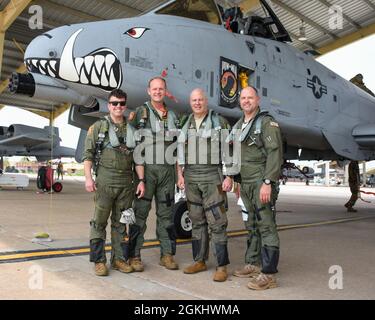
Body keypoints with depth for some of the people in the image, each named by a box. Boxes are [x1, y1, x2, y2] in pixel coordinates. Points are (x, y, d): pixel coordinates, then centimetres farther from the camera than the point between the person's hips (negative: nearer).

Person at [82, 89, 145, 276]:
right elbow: (88, 154, -1)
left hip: (126, 183, 4)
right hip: (104, 182, -3)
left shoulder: (132, 130, 14)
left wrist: (141, 180, 2)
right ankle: (98, 261, 9)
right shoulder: (98, 127, 4)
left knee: (120, 223, 10)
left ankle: (118, 259, 19)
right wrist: (88, 177, -12)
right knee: (99, 222, 0)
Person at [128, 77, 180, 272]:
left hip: (167, 170, 4)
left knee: (166, 214, 9)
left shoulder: (172, 116, 15)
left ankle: (167, 254, 17)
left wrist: (179, 173, 9)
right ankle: (134, 256, 6)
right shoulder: (141, 112, 2)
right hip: (146, 168, -4)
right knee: (140, 214, -2)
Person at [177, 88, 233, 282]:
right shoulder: (185, 125, 14)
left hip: (212, 176, -4)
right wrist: (180, 175, 6)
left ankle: (221, 266, 1)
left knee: (216, 222, -6)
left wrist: (229, 177, -11)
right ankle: (200, 261, 21)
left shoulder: (219, 122, 1)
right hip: (191, 177, 5)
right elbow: (179, 152, 15)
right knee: (197, 221, 10)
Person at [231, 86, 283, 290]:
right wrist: (239, 183, 17)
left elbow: (275, 153, -15)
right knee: (251, 226, 14)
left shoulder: (267, 122, -6)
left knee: (266, 227, -7)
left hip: (262, 183, -8)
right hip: (246, 184, 8)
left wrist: (268, 182, -22)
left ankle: (268, 274, -3)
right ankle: (253, 265, 26)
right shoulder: (238, 126, 17)